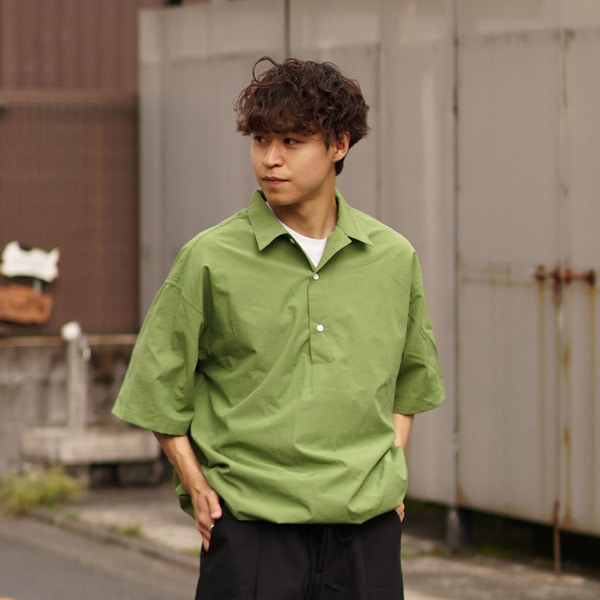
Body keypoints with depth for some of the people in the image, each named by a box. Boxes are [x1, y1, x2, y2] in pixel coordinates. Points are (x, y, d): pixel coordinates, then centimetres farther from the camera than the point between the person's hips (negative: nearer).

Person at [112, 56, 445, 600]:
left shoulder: (394, 258, 6)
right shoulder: (211, 260, -3)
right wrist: (196, 484, -1)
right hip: (249, 520, -2)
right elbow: (159, 383, 6)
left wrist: (391, 470, 12)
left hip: (367, 521, 3)